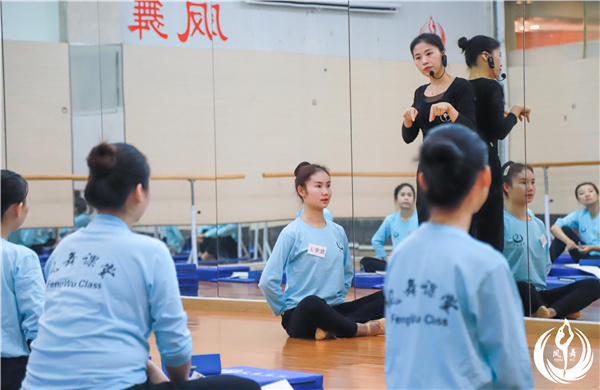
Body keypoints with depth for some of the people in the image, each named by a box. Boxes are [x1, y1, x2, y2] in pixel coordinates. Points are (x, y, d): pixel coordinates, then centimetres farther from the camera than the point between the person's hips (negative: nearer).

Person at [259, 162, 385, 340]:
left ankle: (331, 329, -27)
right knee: (311, 303, -42)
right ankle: (363, 329, -23)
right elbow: (268, 281, -10)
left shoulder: (338, 231, 12)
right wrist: (284, 311, -6)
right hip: (299, 316, -6)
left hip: (334, 309, 6)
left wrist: (338, 297, 13)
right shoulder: (291, 233, -6)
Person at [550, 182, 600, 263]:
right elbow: (554, 228, -5)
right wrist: (568, 241, -24)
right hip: (586, 256, 5)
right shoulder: (579, 214, 6)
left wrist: (592, 248, -25)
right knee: (564, 230, -7)